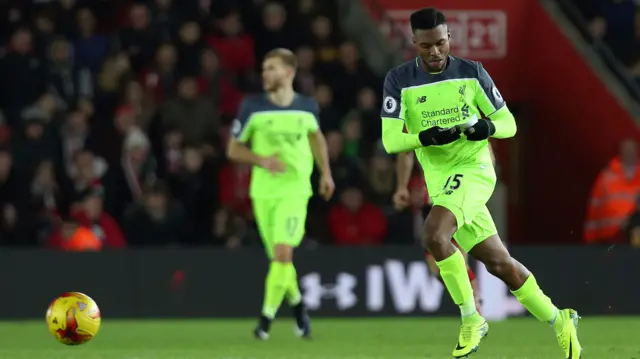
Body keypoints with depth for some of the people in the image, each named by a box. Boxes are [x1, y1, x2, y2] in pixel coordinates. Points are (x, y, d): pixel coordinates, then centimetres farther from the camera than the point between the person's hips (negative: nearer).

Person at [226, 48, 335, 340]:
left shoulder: (307, 107, 0)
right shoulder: (252, 107, -5)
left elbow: (316, 136, 22)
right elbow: (233, 149, 0)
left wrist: (325, 173, 19)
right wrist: (261, 160, -18)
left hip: (295, 190, -1)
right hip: (263, 192, 1)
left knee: (282, 253, -17)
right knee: (278, 258, 9)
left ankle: (267, 316, -11)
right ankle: (297, 304, 35)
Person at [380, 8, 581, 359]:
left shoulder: (472, 73, -1)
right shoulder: (399, 80, -1)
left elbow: (509, 124, 4)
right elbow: (390, 140, -8)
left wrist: (488, 127, -18)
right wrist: (426, 137, -26)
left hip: (474, 169, -3)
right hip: (439, 181, 3)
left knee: (433, 234, -28)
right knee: (499, 264, 3)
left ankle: (471, 319, -14)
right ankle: (559, 321, 21)